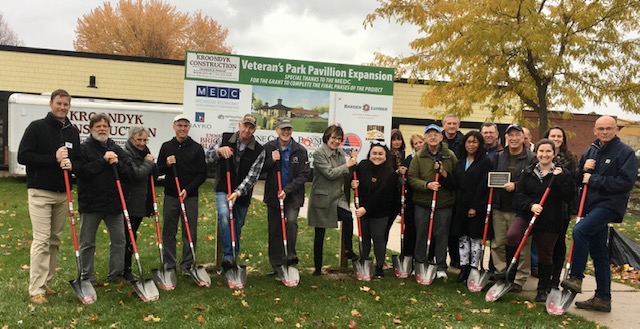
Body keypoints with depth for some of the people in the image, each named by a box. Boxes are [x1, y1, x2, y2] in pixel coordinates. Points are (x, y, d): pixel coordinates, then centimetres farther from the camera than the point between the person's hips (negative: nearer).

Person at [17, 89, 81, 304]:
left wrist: (71, 164, -9)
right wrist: (54, 158, -18)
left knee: (55, 240, 9)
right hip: (40, 192, -5)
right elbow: (23, 156, -11)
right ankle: (36, 290, -3)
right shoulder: (37, 127, -5)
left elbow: (79, 159, 14)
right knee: (41, 240, -8)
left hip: (63, 194, 5)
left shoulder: (73, 131, 10)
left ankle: (46, 283, 19)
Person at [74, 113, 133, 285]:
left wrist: (117, 163, -15)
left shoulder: (117, 149, 8)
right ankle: (87, 277, 21)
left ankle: (116, 274, 22)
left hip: (114, 203, 4)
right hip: (90, 203, -4)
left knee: (119, 240, 9)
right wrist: (103, 160, -20)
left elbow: (129, 173, 3)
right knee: (87, 243, 8)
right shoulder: (84, 148, -4)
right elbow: (80, 171, -18)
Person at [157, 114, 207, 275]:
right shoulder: (166, 146, 5)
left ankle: (187, 265, 14)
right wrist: (166, 165, -12)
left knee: (190, 232, 2)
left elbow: (202, 174, -1)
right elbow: (158, 171, 9)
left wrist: (188, 189, -12)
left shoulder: (197, 148, 0)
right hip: (170, 196, 2)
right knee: (168, 231, 8)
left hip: (190, 196, -2)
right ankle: (169, 264, 20)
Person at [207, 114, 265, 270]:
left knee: (237, 228, 9)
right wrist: (219, 150, -17)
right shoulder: (225, 139, -3)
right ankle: (228, 257, -25)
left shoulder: (259, 150, -9)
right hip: (223, 190, -1)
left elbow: (252, 176, -15)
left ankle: (232, 259, 26)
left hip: (242, 194, 1)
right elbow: (208, 157, 4)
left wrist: (238, 193, -27)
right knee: (224, 215, -28)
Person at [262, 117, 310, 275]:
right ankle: (277, 266, 17)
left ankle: (291, 254, -8)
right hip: (273, 195, 2)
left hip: (293, 195, -2)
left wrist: (287, 190, -16)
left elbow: (304, 174, -7)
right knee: (274, 231, 6)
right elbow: (261, 169, 4)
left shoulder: (300, 150, -5)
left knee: (291, 220, -26)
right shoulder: (268, 147, 0)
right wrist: (271, 160, -16)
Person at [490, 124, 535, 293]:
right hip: (500, 208, 5)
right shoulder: (500, 157, 13)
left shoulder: (531, 158, -3)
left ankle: (519, 280, 11)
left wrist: (516, 185, -19)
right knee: (498, 244, 10)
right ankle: (501, 274, 24)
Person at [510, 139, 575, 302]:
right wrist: (530, 205, -16)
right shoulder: (528, 172, 6)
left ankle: (543, 289, 28)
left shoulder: (563, 173, 0)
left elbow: (569, 196, -10)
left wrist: (560, 178, -19)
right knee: (511, 236, -26)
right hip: (526, 214, 1)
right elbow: (519, 193, 0)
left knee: (545, 255, 9)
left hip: (550, 221, -1)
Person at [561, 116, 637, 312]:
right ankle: (603, 298, 20)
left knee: (580, 230, -28)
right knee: (598, 252, 11)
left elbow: (626, 182, -16)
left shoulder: (625, 152, -6)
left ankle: (575, 278, -16)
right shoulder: (591, 152, 15)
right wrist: (584, 169, -4)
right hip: (592, 204, 8)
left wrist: (593, 180, -15)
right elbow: (579, 180, 18)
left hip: (610, 204, -7)